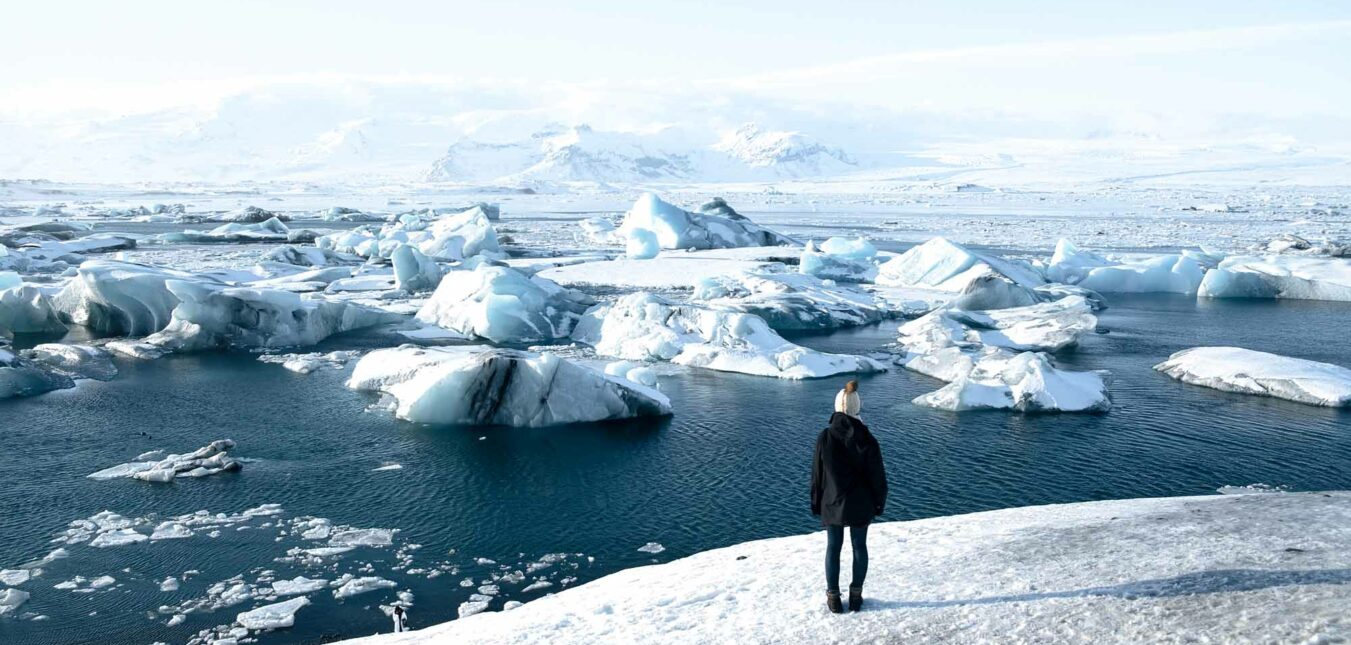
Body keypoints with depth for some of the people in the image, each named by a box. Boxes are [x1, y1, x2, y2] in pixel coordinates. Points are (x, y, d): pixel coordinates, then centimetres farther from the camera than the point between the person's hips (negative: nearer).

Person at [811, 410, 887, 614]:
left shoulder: (825, 438, -13)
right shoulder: (867, 441, -14)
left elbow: (816, 474, -6)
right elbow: (877, 476, -6)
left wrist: (816, 503, 7)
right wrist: (879, 503, 8)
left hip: (833, 505, 0)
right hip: (860, 506, 0)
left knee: (833, 548, 11)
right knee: (859, 546, 13)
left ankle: (833, 596, 17)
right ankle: (856, 594, 21)